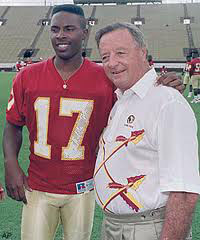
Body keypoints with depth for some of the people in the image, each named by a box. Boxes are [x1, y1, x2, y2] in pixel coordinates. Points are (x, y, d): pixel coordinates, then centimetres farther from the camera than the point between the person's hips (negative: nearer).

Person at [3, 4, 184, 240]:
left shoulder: (105, 79, -7)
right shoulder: (28, 77, -2)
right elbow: (13, 125, 7)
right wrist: (10, 164, -8)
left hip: (82, 190, 0)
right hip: (37, 188, 1)